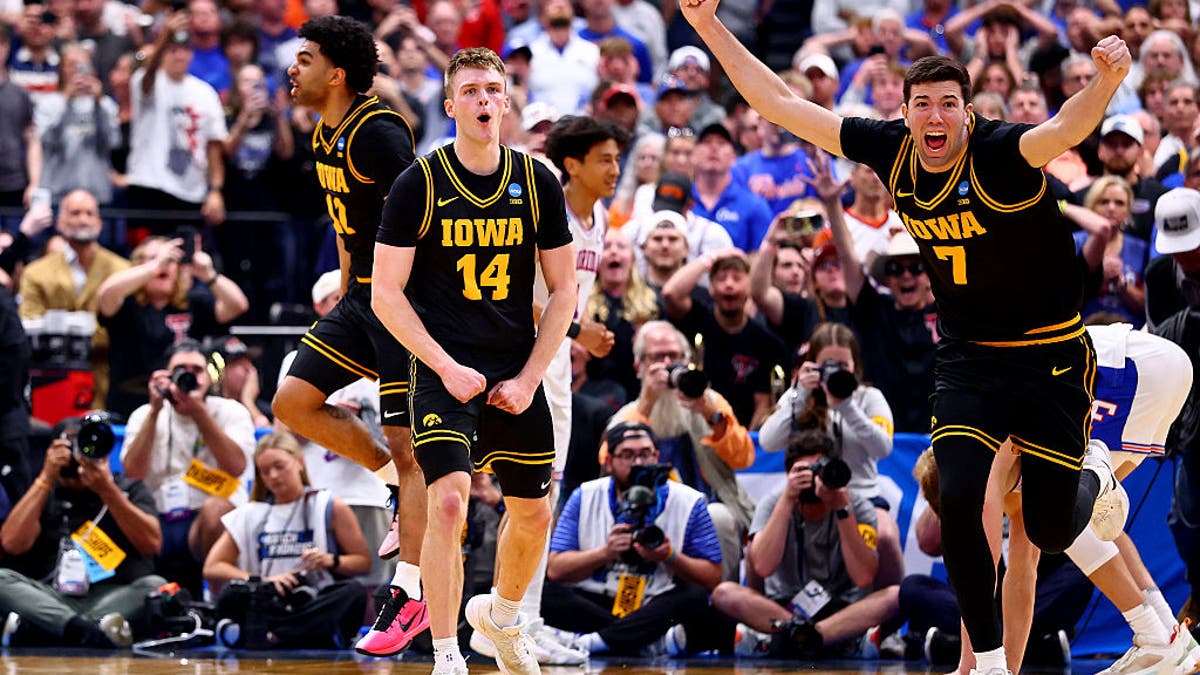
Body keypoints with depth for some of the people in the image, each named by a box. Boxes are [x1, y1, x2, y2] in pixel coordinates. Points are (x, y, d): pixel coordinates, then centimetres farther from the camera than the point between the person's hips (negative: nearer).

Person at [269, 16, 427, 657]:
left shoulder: (376, 134, -19)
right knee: (293, 402, 4)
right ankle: (400, 483, 18)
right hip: (364, 296, 10)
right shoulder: (326, 136, 11)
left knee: (409, 447, -8)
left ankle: (411, 595, -6)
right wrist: (343, 294, 25)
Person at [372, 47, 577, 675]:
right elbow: (386, 295, -6)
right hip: (444, 370, -4)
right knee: (448, 503, -21)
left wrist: (529, 379, -3)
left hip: (517, 373, 4)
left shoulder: (538, 183, 2)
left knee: (533, 515, 12)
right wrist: (447, 368, -14)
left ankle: (502, 615, 42)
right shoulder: (420, 183, -7)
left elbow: (563, 292, 7)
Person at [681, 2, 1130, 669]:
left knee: (1052, 530, 2)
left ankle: (1093, 472, 39)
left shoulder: (1002, 153, -24)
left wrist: (1107, 80, -68)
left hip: (1052, 357, -3)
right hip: (968, 358, 4)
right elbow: (783, 103, -4)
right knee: (958, 500, -15)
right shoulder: (893, 150, -10)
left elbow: (1066, 129, -47)